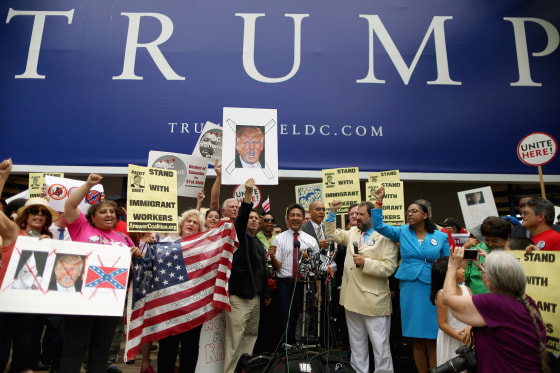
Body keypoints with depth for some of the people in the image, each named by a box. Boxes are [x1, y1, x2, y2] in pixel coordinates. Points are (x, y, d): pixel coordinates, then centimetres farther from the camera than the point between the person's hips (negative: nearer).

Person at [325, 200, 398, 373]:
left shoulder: (385, 237, -7)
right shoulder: (353, 232, 12)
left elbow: (389, 268, -14)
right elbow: (332, 234, 20)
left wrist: (365, 262, -19)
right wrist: (332, 212, 10)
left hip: (374, 300, -6)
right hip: (353, 299, 6)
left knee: (380, 345, 5)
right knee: (356, 344, 18)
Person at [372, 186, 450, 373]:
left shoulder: (441, 237, 4)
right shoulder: (402, 232, 6)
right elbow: (378, 225, 0)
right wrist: (379, 202, -5)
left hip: (432, 289, -1)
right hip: (409, 287, 1)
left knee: (432, 339, 2)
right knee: (417, 339, 8)